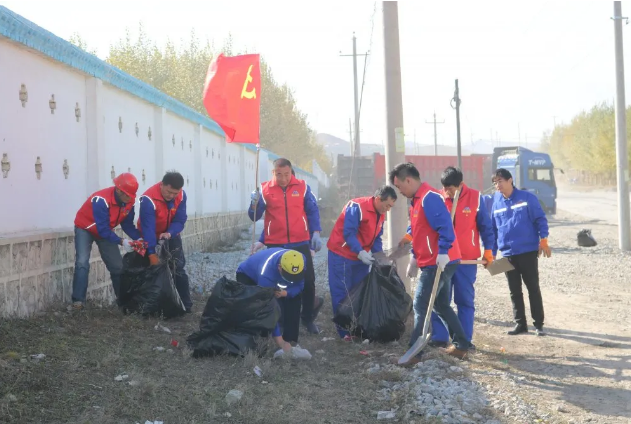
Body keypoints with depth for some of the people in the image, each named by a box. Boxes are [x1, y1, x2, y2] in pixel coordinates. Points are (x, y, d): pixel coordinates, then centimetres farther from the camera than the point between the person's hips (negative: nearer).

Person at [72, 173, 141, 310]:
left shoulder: (129, 201, -17)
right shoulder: (101, 200, -37)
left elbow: (127, 224, -9)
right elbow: (102, 229, -38)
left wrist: (138, 238, -26)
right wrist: (121, 242, -44)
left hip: (106, 231, 6)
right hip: (85, 228, -6)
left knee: (117, 265, 1)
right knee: (82, 262, -22)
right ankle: (78, 300, -18)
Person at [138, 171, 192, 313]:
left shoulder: (181, 196, -20)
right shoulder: (149, 199, -35)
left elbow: (180, 220, -18)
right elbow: (148, 228, -37)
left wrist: (169, 233, -39)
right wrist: (152, 253, -40)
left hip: (171, 236, 3)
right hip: (151, 237, -3)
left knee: (179, 269, -2)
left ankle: (186, 305, 2)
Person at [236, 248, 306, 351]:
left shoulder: (300, 261, -31)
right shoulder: (266, 273, -47)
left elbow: (299, 285, -15)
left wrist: (285, 293, -40)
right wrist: (279, 339, -44)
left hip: (275, 275, 5)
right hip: (247, 275, -5)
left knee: (294, 297, -13)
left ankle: (290, 339, -6)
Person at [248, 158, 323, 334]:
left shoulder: (302, 187, 0)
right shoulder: (265, 189, -2)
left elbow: (313, 211, 7)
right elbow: (255, 216, 0)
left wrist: (316, 233, -1)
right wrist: (255, 203, -20)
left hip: (300, 243, 0)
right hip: (275, 245, 0)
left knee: (308, 281, 3)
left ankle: (308, 318, 20)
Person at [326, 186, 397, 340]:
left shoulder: (380, 214, 5)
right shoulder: (357, 207, -22)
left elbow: (376, 238, 10)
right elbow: (349, 233, -25)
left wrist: (380, 255, -6)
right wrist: (360, 252, -32)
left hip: (362, 256, 8)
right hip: (342, 254, -8)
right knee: (342, 292, -3)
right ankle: (344, 331, 0)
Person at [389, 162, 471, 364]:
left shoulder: (429, 198, -17)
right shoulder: (417, 199, 16)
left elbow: (445, 225, -26)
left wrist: (443, 252, -31)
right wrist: (414, 257, 22)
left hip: (438, 262, -11)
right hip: (432, 262, 11)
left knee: (421, 306, -7)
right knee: (441, 305, 18)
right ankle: (461, 344, 26)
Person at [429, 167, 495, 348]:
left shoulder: (475, 197, -5)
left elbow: (485, 226, 1)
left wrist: (488, 250, -1)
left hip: (467, 259, -1)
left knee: (465, 300, 5)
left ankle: (464, 340, 11)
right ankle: (439, 338, 11)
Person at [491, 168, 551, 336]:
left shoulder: (527, 197, -4)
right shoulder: (496, 203, 6)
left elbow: (540, 219, -4)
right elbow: (493, 229, 12)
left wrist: (543, 240, -13)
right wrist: (492, 252, 11)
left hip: (528, 251, -4)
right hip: (508, 254, 4)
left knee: (533, 288, 2)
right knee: (514, 291, 9)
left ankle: (538, 324, 10)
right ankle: (520, 323, 18)